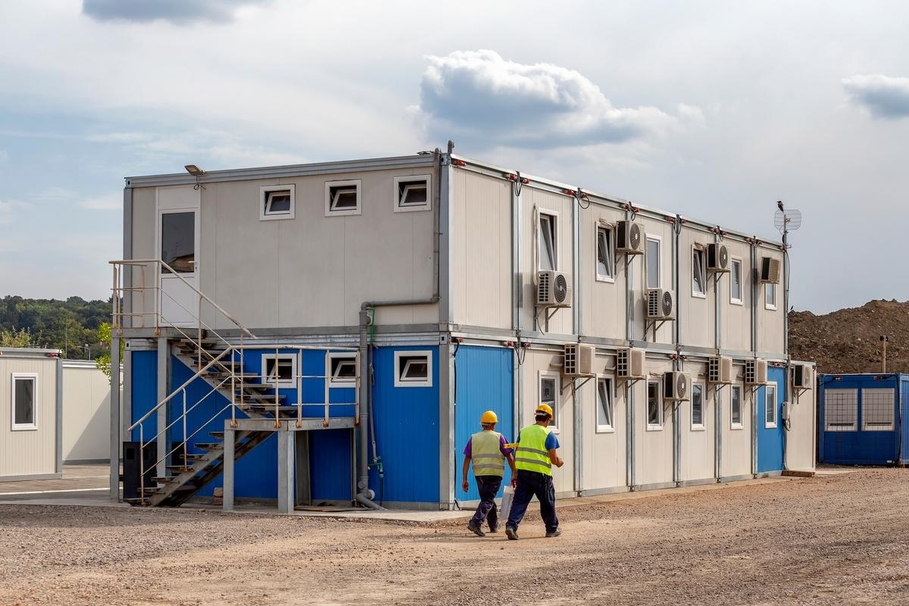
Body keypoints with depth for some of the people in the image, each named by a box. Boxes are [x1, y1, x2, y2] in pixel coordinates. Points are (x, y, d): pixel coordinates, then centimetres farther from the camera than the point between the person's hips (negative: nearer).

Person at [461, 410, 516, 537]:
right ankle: (476, 522, -24)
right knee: (487, 500, -5)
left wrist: (464, 479, 5)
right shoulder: (499, 437, 1)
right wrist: (514, 474, 6)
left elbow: (467, 459, 5)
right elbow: (509, 457, -1)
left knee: (487, 498, 19)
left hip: (479, 474, 4)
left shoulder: (473, 438, 9)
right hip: (494, 474, -4)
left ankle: (494, 526, 29)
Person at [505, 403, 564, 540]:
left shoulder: (523, 431, 9)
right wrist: (559, 463, 15)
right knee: (547, 502, 13)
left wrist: (515, 474, 16)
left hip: (522, 471, 4)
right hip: (541, 474, -4)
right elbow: (553, 458, -8)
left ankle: (511, 525, -15)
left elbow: (516, 454, 11)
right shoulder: (549, 435, -5)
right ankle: (552, 529, 25)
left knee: (519, 501, 3)